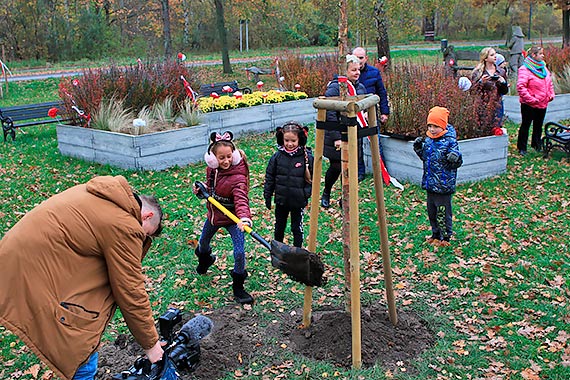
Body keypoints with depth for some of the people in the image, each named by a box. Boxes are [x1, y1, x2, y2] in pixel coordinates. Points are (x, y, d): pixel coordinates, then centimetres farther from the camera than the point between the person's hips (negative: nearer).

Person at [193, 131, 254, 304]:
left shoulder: (238, 176, -30)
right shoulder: (211, 168, -9)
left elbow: (241, 198, -45)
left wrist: (244, 217, -62)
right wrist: (202, 189, -10)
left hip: (232, 218, -6)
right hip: (214, 214, 6)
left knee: (239, 253, -16)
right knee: (203, 242, 28)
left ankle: (238, 287, 6)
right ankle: (204, 260, 64)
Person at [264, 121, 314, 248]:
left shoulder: (307, 157, -12)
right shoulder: (277, 156, -6)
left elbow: (312, 178, -4)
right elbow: (270, 177, 2)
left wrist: (306, 193, -13)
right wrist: (267, 195, 3)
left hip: (298, 201, -3)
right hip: (281, 199, 3)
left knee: (297, 228, 11)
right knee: (279, 227, 20)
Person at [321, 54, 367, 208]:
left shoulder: (361, 88, 7)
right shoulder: (335, 87, -14)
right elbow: (330, 114, -17)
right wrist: (336, 137, -20)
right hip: (335, 134, -6)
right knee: (336, 167, 1)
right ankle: (326, 193, 28)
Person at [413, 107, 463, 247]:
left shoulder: (450, 141, -15)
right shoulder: (428, 140, 6)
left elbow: (456, 163, -13)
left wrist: (455, 159, -36)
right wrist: (419, 148, 5)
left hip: (443, 185, -7)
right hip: (430, 183, 7)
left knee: (443, 212, 2)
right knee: (431, 210, 17)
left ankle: (445, 237, 18)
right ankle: (436, 234, 32)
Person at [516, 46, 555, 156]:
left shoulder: (543, 68, 11)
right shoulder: (525, 69, -16)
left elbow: (549, 83, 21)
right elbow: (520, 86, -23)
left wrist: (551, 95, 7)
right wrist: (530, 99, -23)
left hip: (542, 104, 7)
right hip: (529, 105, -7)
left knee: (538, 126, 17)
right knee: (525, 125, 4)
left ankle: (536, 145, 32)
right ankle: (522, 148, 14)